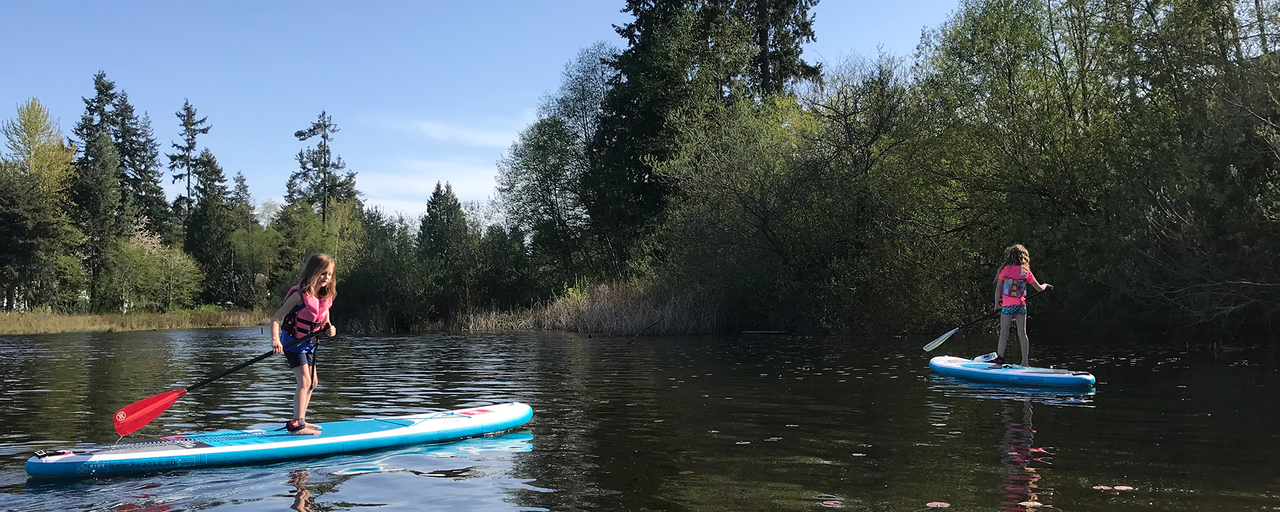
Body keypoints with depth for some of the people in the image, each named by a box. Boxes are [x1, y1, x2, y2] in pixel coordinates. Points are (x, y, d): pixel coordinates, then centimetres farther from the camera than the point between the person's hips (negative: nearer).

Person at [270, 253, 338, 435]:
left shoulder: (326, 297, -2)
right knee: (304, 382, -16)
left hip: (308, 343, 8)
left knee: (312, 382, 14)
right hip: (293, 343, -8)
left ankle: (301, 421, 26)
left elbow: (324, 323, 10)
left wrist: (330, 329, -14)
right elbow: (275, 318, -25)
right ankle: (297, 425, -16)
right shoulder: (300, 295, -23)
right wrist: (275, 340, -39)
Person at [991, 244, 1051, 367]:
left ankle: (999, 361, -2)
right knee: (1022, 333, 7)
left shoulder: (1005, 270, -3)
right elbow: (1039, 288, 8)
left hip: (1008, 306, -2)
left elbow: (998, 289, -4)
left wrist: (997, 304, 7)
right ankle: (1025, 362, 10)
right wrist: (1045, 285, 30)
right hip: (1021, 305, 2)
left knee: (1004, 333, 0)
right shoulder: (1026, 271, 2)